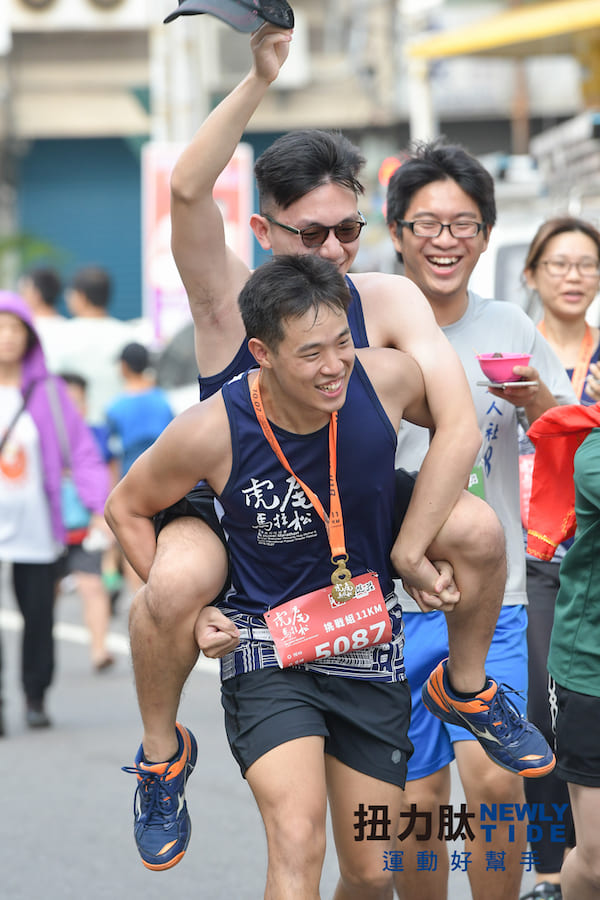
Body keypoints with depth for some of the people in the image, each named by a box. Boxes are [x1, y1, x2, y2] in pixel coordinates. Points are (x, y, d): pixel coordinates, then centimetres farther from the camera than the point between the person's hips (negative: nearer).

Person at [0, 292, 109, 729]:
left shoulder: (47, 391, 2)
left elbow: (81, 448, 1)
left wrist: (100, 506, -9)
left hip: (35, 527, 1)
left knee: (39, 616, 4)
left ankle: (36, 697, 22)